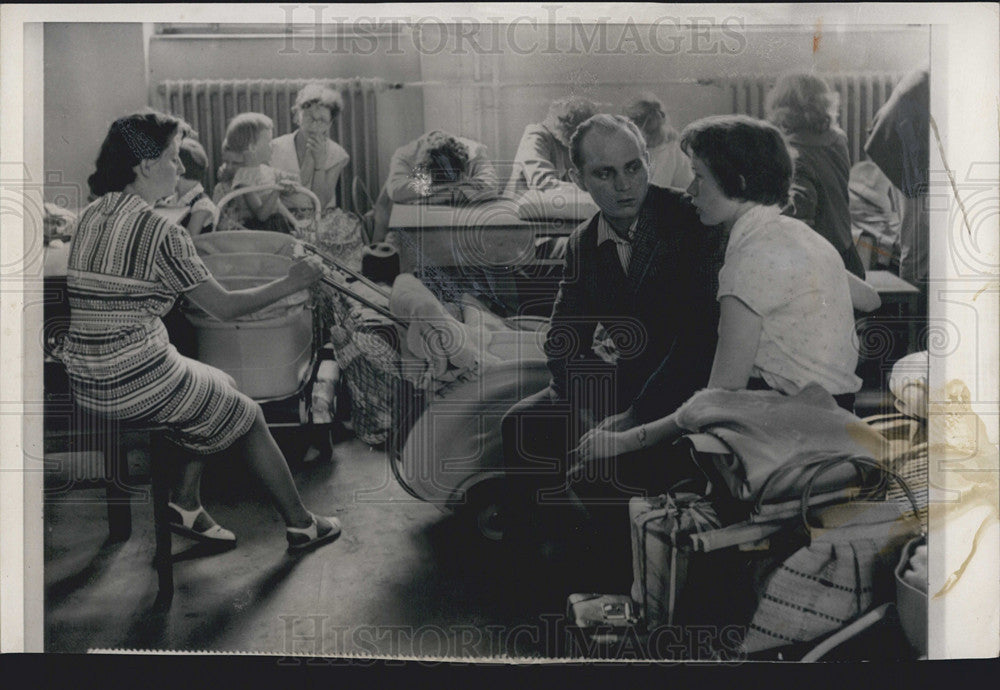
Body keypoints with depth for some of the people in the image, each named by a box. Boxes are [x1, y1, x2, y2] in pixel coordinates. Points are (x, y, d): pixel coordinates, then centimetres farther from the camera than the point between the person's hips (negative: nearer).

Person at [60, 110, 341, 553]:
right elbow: (224, 307, -11)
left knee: (221, 388, 25)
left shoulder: (91, 217, 8)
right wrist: (291, 283, 1)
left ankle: (185, 504, 21)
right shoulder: (159, 232, -17)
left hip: (86, 382, 8)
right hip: (138, 381, -8)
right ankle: (300, 526, 24)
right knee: (246, 414, 13)